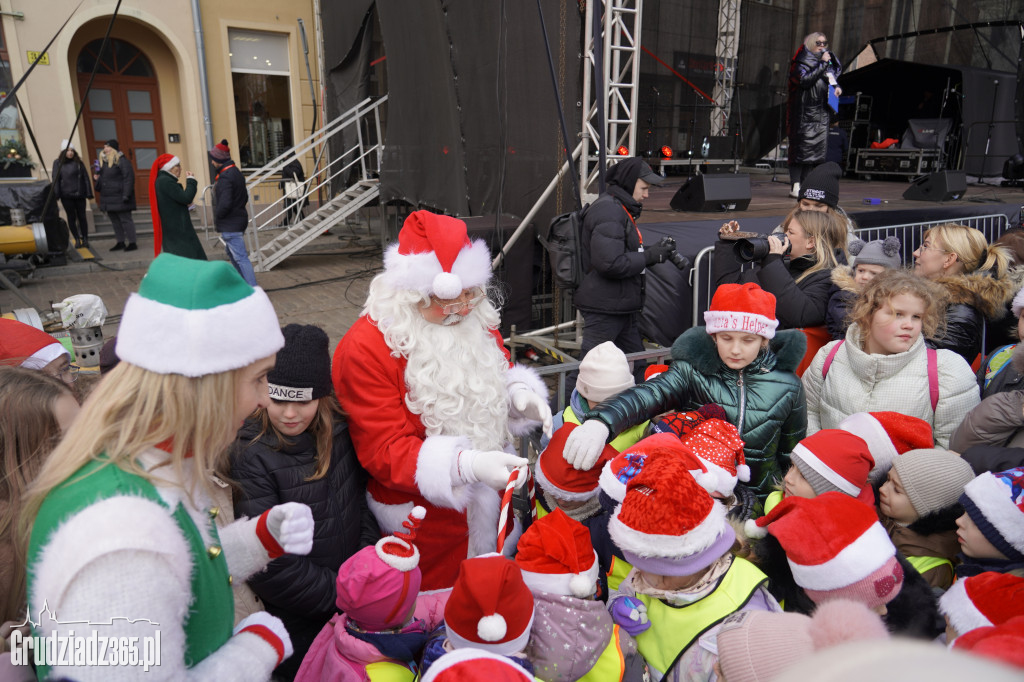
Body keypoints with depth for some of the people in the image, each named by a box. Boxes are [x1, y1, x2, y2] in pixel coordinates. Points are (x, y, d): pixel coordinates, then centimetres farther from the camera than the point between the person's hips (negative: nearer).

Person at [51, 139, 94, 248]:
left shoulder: (78, 162, 6)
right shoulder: (58, 163, 4)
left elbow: (86, 178, 5)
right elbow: (55, 179, 0)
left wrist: (89, 193, -1)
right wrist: (56, 194, -8)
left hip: (79, 194, 0)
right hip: (66, 196, 0)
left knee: (82, 217, 4)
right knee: (71, 217, 4)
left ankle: (85, 239, 11)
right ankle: (77, 239, 9)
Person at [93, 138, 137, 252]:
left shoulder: (122, 160, -11)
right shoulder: (104, 161, 15)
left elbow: (129, 178, -17)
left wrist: (126, 195, -22)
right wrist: (97, 178, 2)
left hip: (119, 198, -9)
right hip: (108, 198, 9)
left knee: (125, 220, -4)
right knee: (115, 221, 12)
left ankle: (132, 242, 1)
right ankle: (120, 242, 19)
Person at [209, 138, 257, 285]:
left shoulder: (225, 177, -20)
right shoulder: (236, 172, 11)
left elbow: (225, 203, -27)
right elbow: (245, 197, 19)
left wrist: (217, 218, -11)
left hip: (230, 224, -11)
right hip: (239, 219, 11)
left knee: (240, 257, -9)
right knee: (231, 251, 25)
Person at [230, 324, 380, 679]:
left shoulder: (340, 431, -8)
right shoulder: (250, 455, -23)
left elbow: (364, 503, 2)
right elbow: (269, 560, -23)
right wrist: (339, 595, -18)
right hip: (295, 617, -5)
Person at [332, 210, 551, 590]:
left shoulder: (474, 321, -1)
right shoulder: (365, 349, -23)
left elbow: (497, 371, 15)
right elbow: (385, 452, -23)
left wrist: (518, 392, -10)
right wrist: (466, 464, -38)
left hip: (489, 496, 6)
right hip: (423, 511, -6)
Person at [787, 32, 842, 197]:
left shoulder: (827, 64, 19)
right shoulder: (800, 63, -2)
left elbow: (832, 80, 30)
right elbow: (805, 80, -19)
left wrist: (837, 87, 9)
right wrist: (822, 64, -16)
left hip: (821, 114, 7)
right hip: (803, 112, -7)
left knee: (817, 148, 2)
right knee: (801, 147, -9)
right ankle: (795, 186, -9)